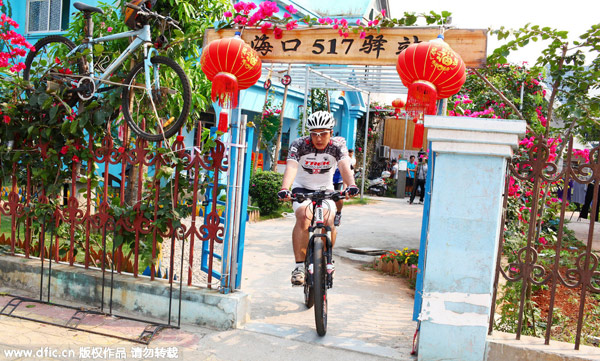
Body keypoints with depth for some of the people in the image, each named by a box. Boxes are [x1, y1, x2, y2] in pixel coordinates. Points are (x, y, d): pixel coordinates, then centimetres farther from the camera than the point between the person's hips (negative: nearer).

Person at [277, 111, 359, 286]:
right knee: (303, 218, -28)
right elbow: (291, 167, -34)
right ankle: (299, 265, -22)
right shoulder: (299, 145, -19)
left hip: (325, 189, 1)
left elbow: (344, 167, -32)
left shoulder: (337, 146, -16)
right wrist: (284, 189, -53)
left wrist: (351, 185, -53)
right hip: (302, 188, -1)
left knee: (329, 223, -19)